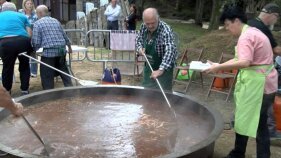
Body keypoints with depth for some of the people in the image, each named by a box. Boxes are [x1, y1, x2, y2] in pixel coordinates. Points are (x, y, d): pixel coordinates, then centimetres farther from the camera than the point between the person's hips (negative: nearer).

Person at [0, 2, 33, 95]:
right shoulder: (21, 16, 24)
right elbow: (29, 34, 15)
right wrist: (29, 47, 30)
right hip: (22, 41, 1)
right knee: (24, 66, 17)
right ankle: (24, 90, 20)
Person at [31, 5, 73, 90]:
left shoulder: (37, 23, -1)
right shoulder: (56, 21, 16)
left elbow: (36, 42, -8)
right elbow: (64, 36, 23)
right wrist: (69, 47, 39)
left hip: (48, 52, -6)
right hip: (61, 50, 6)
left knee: (47, 76, 5)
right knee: (64, 72, 20)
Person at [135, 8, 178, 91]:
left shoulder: (166, 31, -28)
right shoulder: (143, 27, -8)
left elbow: (170, 51, -41)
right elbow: (138, 39, 11)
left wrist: (161, 70, -52)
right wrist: (140, 48, -12)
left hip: (164, 67, -6)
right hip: (148, 66, 6)